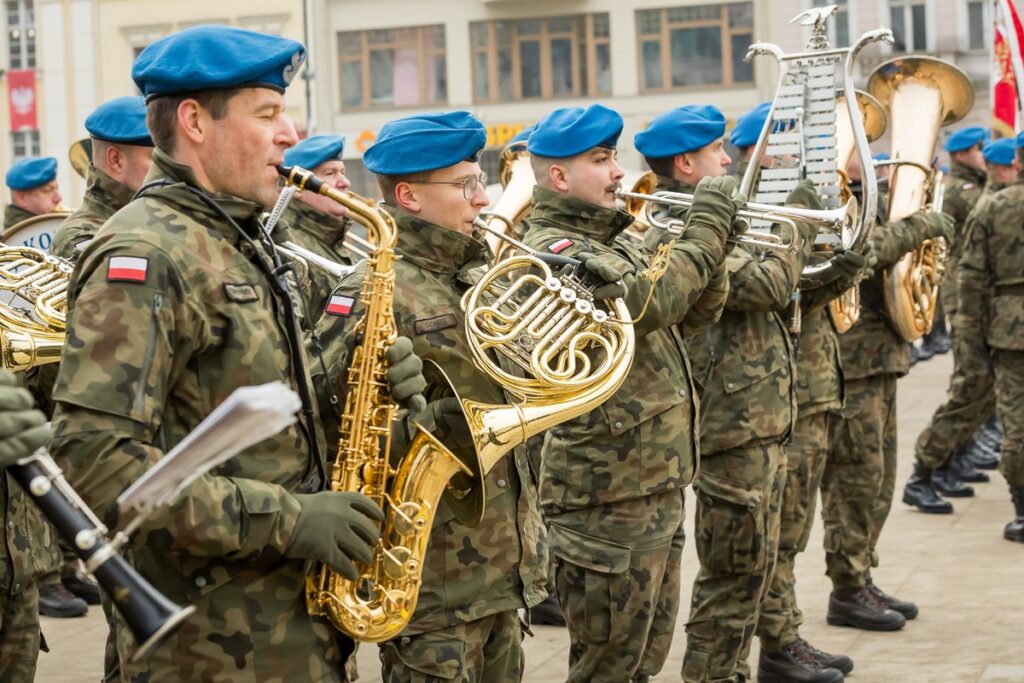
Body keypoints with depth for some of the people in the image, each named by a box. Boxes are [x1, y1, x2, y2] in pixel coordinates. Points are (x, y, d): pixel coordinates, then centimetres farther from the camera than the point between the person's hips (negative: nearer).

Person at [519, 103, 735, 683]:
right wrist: (706, 230, -18)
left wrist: (713, 242, -2)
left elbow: (695, 311, 15)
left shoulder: (616, 242, 14)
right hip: (607, 497, -9)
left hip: (656, 484, 9)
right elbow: (650, 303, -29)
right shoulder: (551, 250, -16)